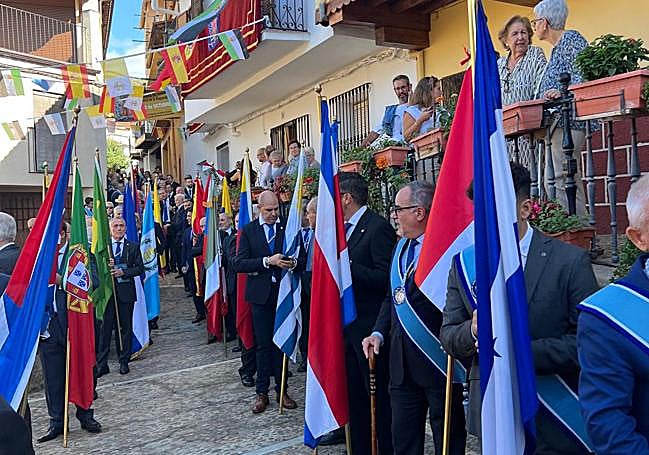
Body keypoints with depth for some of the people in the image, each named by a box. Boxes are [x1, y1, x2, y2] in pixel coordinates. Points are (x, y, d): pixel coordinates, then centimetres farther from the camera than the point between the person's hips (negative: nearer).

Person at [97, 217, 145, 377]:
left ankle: (124, 362, 17)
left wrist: (123, 272, -11)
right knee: (105, 328, 0)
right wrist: (105, 266, -17)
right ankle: (101, 364, 6)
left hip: (126, 291, 1)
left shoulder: (133, 247, 7)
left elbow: (140, 268, 2)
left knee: (125, 327, 7)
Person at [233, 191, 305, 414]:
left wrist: (294, 263, -17)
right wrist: (267, 261, -18)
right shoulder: (248, 231, 2)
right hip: (261, 294, -1)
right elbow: (239, 263, -7)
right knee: (263, 344, 5)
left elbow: (303, 259, 6)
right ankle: (262, 392, 16)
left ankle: (281, 389, 20)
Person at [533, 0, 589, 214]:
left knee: (563, 179, -15)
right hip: (555, 122, 10)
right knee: (551, 180, 7)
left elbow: (585, 74, -16)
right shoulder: (556, 48, 24)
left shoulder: (572, 39, -3)